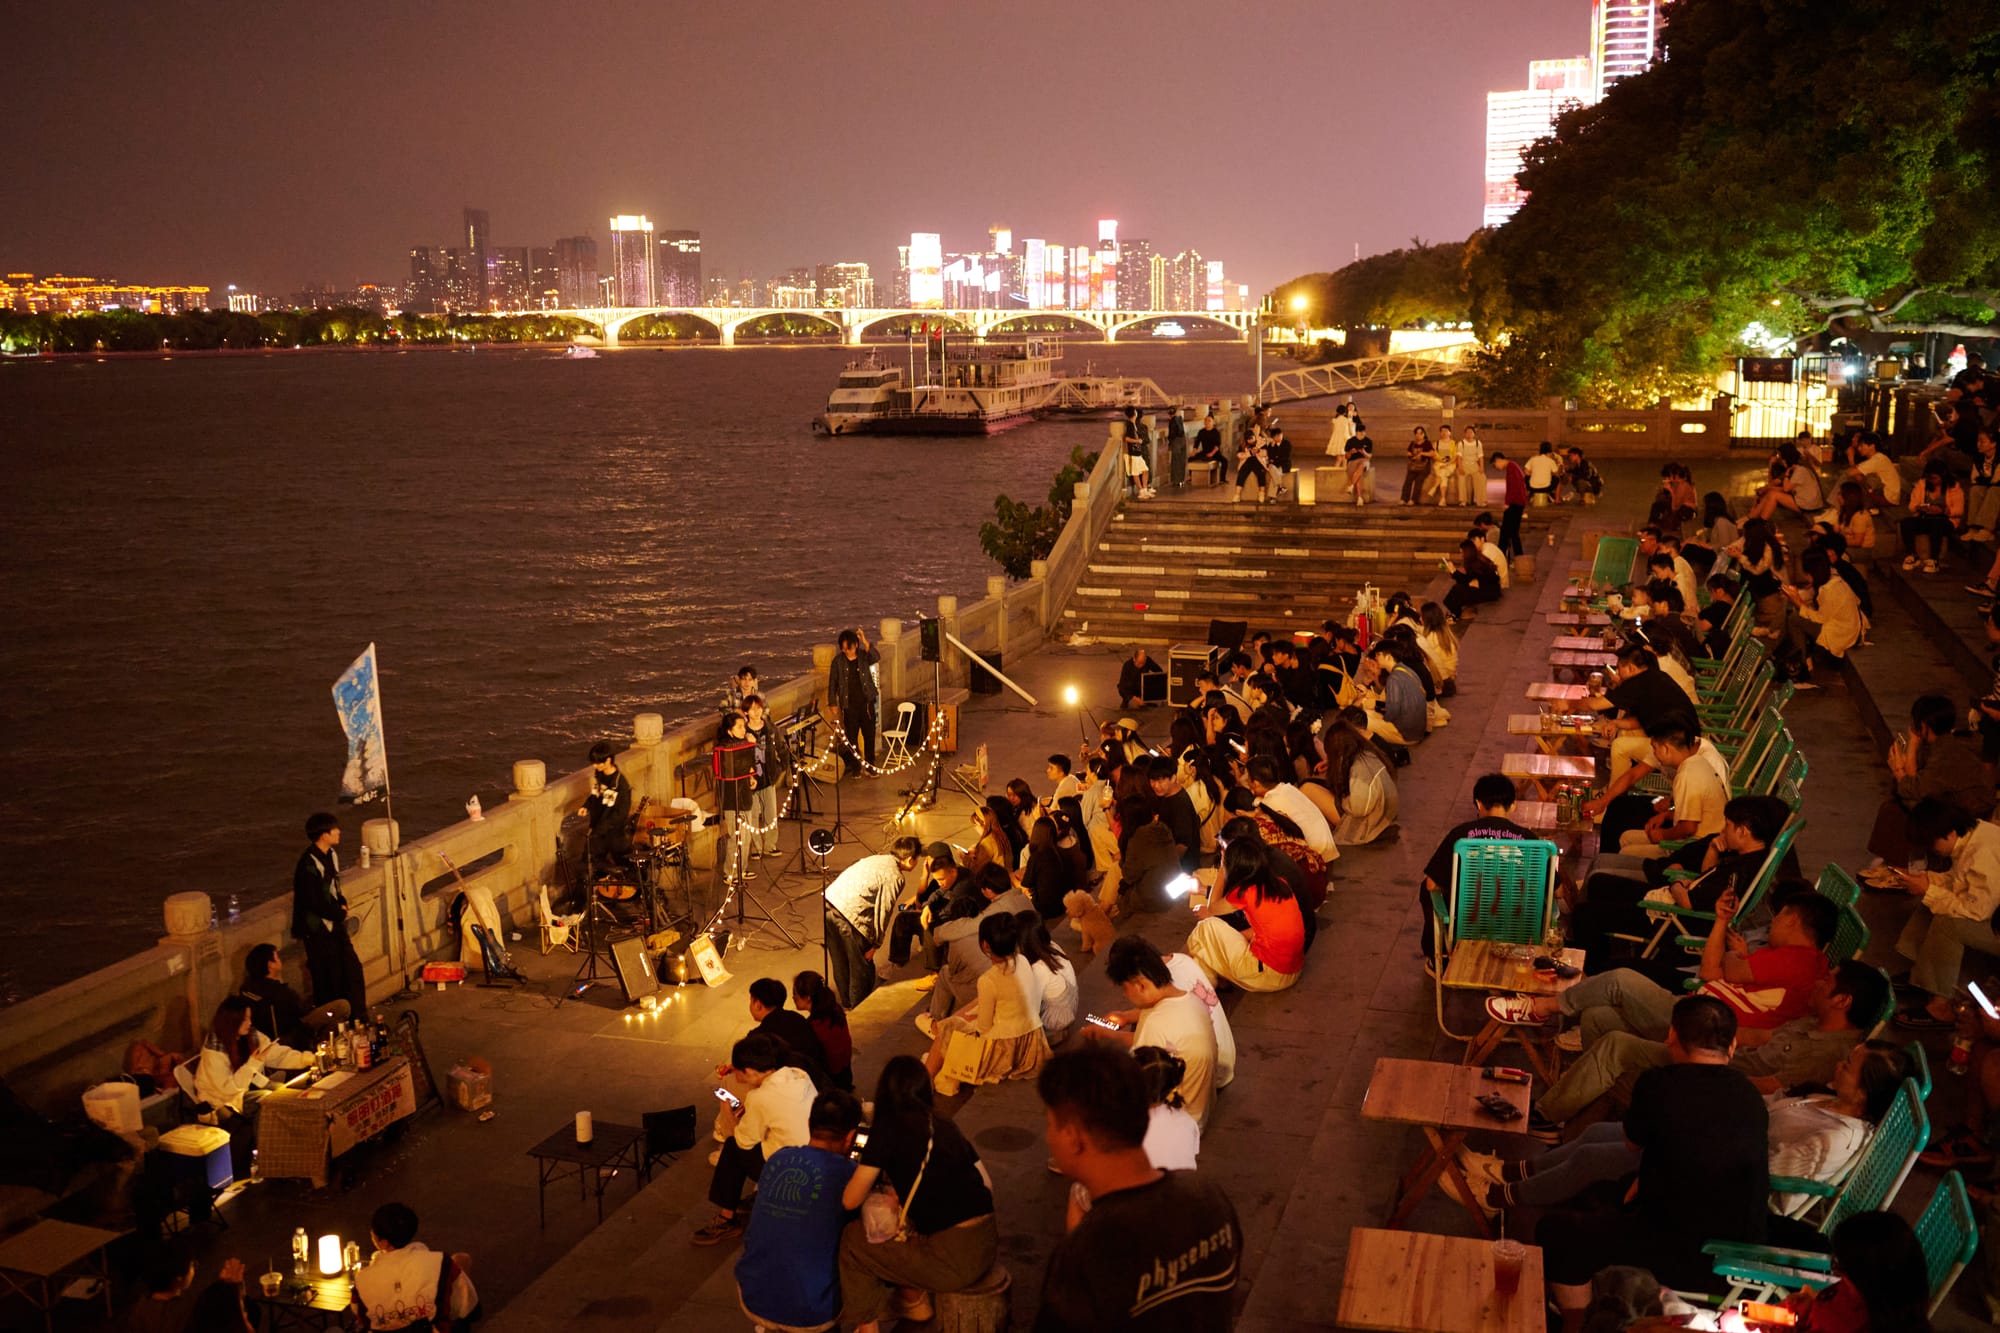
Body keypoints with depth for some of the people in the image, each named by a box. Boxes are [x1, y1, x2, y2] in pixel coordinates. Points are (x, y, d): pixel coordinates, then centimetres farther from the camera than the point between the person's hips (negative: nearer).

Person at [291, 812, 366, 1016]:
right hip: (318, 929, -9)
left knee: (352, 968, 12)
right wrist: (339, 913, -10)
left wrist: (342, 904, 0)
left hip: (335, 924, 9)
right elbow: (314, 901, -22)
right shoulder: (309, 864, -22)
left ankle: (357, 1015, 24)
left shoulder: (331, 854, 6)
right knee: (328, 979, -1)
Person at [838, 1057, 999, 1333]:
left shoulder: (887, 1127, -5)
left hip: (956, 1259, -7)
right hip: (989, 1244, 7)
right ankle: (915, 1300, 29)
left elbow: (850, 1201, -5)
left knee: (853, 1239, 11)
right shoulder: (943, 1125, 13)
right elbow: (987, 1187, 17)